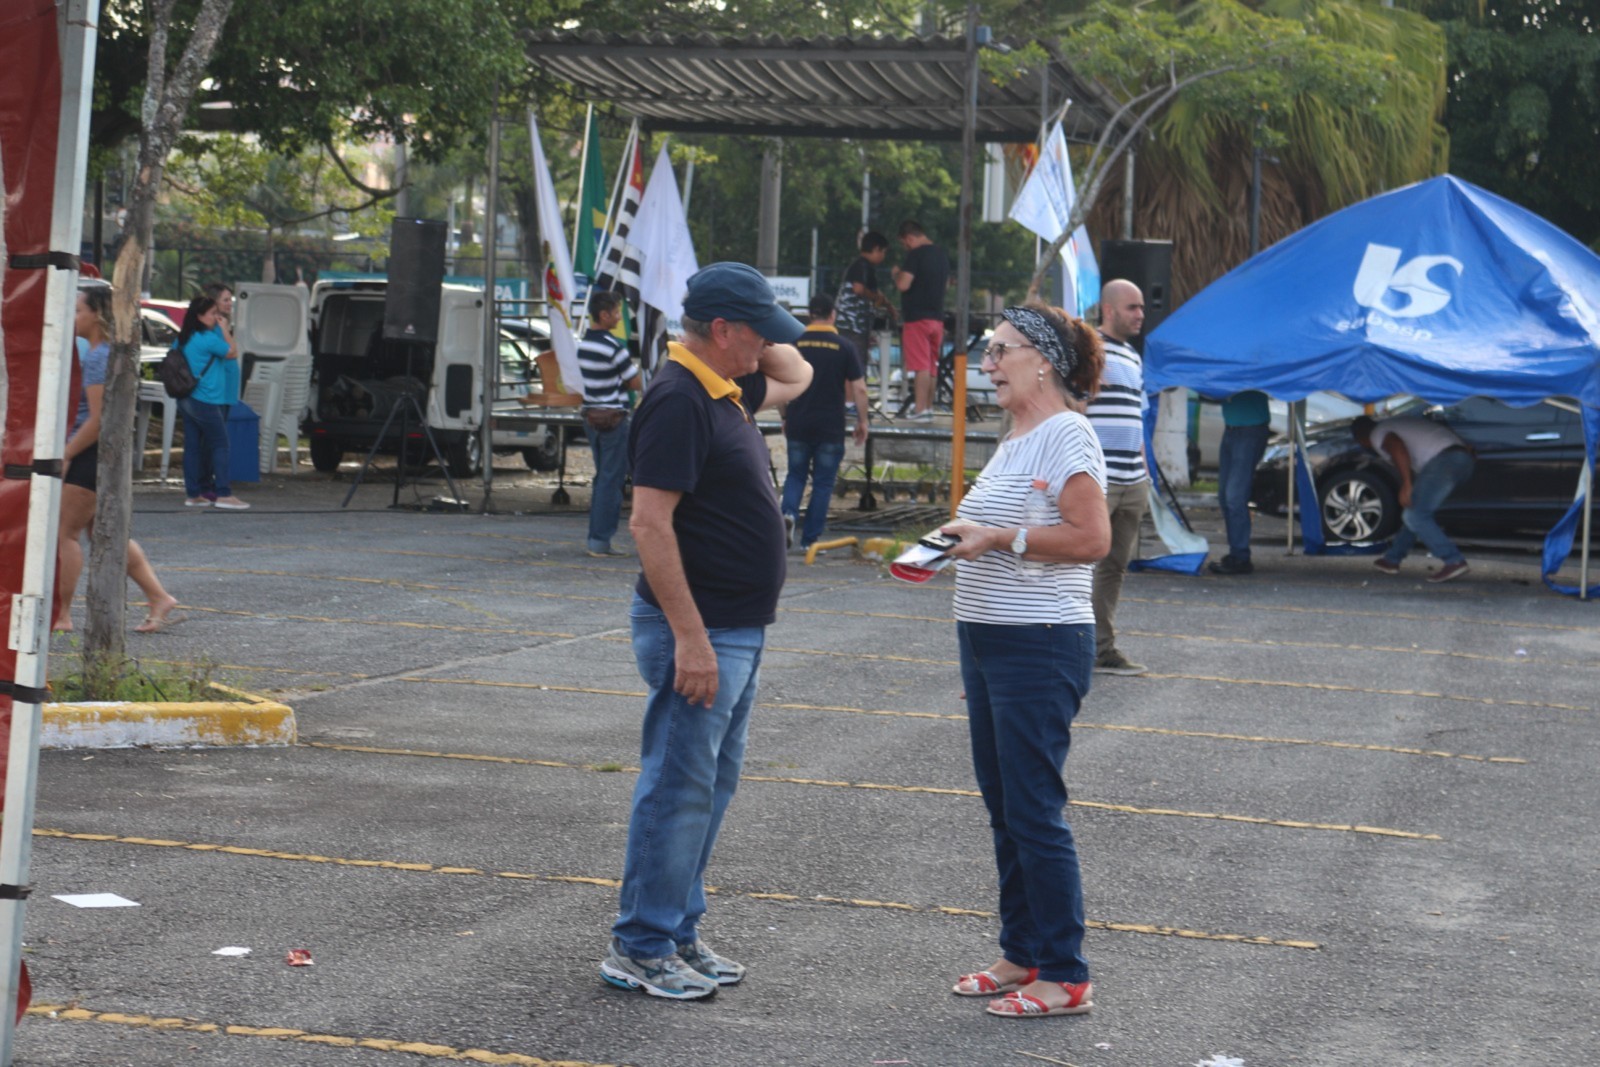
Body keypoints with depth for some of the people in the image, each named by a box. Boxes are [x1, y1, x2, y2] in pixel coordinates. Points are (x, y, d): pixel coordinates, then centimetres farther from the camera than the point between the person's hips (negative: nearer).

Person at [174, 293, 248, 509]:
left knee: (192, 446, 8)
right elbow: (232, 352, -5)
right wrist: (224, 329, 3)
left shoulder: (182, 338, 11)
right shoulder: (207, 338, -14)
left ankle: (194, 493, 9)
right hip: (206, 400, -9)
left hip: (186, 400, 9)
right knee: (220, 445, -5)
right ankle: (223, 494, -9)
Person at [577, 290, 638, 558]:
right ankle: (601, 540, -6)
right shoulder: (613, 347, -17)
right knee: (612, 478, -4)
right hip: (612, 416, -8)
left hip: (590, 414, 8)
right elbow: (636, 381, -10)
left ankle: (596, 538, 17)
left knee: (602, 477, 16)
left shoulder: (583, 344, 8)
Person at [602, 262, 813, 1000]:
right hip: (699, 631, -10)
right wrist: (690, 636, -25)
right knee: (678, 788, -4)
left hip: (739, 631, 10)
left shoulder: (727, 390, 11)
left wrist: (766, 347, 12)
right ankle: (639, 948, 4)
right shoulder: (678, 399, -18)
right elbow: (650, 523, -23)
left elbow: (798, 377, 33)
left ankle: (678, 932, 23)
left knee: (710, 786, 15)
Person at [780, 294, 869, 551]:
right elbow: (859, 388, -6)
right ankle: (810, 538, 6)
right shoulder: (844, 347, -4)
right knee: (823, 482, 7)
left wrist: (785, 418, 17)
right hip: (831, 427, -2)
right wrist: (862, 421, 6)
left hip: (798, 424, 2)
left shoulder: (794, 344, 0)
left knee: (796, 474, 16)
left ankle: (789, 513, -11)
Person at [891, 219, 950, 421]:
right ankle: (928, 407, 18)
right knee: (932, 365, 13)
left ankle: (920, 409, -10)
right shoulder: (942, 255, 11)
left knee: (921, 366, -8)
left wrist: (897, 274, -1)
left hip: (917, 317, -8)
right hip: (937, 317, 8)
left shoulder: (915, 255, -14)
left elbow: (903, 285, -20)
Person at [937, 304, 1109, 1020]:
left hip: (1041, 646, -10)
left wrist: (998, 537, -18)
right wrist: (962, 540, 11)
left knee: (1033, 810, -8)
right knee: (1003, 806, 13)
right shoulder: (1013, 439, 17)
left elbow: (1091, 539, -20)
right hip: (987, 639, 10)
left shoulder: (1065, 435, -12)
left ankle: (1065, 976, -2)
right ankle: (1022, 953, 23)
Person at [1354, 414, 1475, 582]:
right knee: (1415, 511, 21)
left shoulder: (1378, 434, 7)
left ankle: (1453, 561, -18)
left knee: (1415, 516, -8)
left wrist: (1406, 485, -17)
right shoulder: (1396, 424, 32)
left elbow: (1397, 447, -15)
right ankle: (1392, 559, 31)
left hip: (1444, 460, -9)